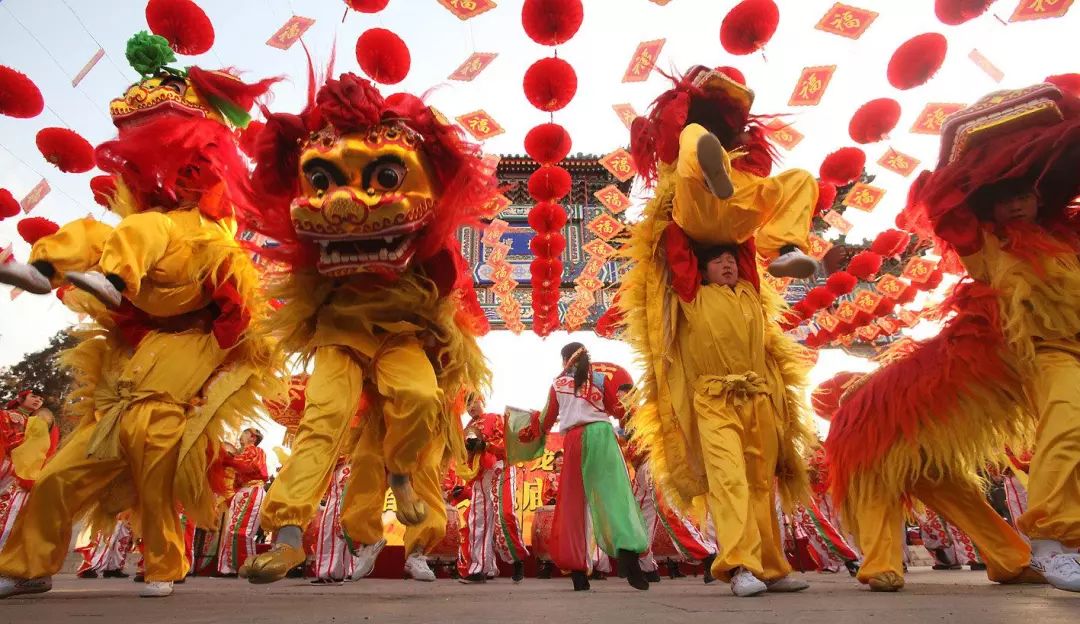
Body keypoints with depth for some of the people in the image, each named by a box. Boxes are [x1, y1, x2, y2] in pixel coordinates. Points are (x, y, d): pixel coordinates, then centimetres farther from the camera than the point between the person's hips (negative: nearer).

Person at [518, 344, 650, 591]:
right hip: (600, 434, -1)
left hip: (573, 441, 1)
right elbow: (617, 411, 14)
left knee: (573, 504, 6)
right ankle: (628, 554, -30)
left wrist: (530, 433, 38)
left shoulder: (558, 383, 14)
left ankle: (578, 571, 4)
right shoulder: (601, 378, 12)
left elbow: (547, 419, 20)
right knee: (614, 493, -9)